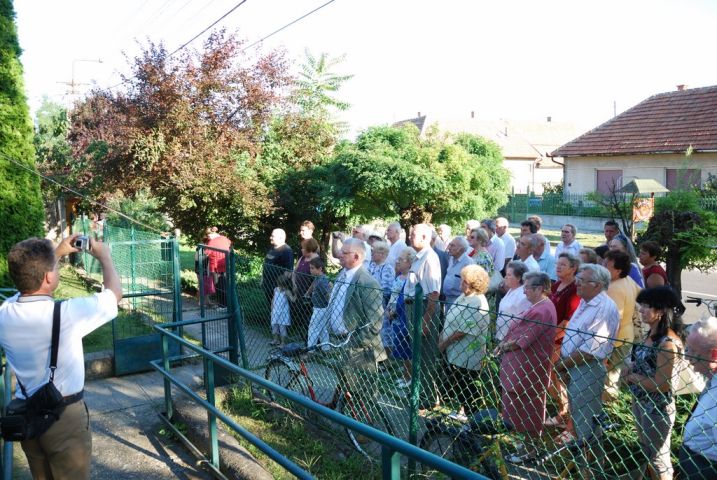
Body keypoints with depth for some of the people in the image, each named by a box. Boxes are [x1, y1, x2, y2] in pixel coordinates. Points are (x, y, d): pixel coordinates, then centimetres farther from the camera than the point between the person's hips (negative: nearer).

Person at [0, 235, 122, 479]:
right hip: (65, 416, -5)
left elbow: (30, 281, 15)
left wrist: (56, 254, 19)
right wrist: (104, 256, 5)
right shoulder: (65, 313, -26)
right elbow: (114, 292, -9)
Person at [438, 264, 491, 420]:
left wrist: (445, 343, -14)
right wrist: (442, 337, 4)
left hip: (467, 354, -10)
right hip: (455, 351, 10)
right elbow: (450, 320, 14)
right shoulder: (464, 297, 7)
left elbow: (463, 331, -23)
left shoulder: (477, 303, -24)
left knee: (466, 387, 4)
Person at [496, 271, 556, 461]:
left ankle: (529, 449, 18)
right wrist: (504, 344, 2)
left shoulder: (542, 311, -24)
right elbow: (517, 329, 12)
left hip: (529, 368, -10)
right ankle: (523, 442, 33)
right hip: (523, 365, 10)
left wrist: (505, 346, -7)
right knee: (523, 406, 20)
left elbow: (524, 339, -23)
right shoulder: (540, 306, 11)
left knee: (526, 407, 4)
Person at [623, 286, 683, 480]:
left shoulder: (668, 342, -26)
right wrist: (631, 367, -3)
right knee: (646, 449, 25)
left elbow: (661, 385, -25)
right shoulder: (652, 333, 1)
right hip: (640, 401, 9)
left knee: (659, 458, 9)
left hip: (657, 408, -9)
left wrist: (632, 376, -13)